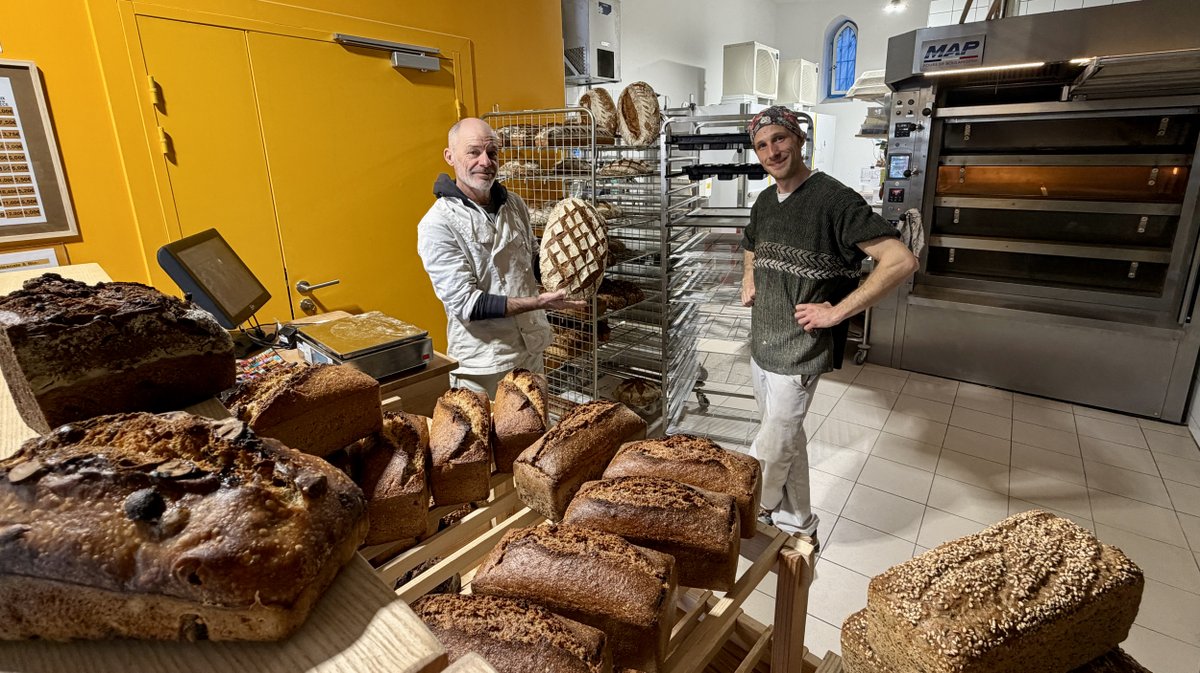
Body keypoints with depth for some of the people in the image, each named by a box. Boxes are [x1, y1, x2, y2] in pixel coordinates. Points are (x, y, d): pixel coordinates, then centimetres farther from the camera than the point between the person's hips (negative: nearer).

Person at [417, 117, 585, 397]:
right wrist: (539, 302, -24)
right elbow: (466, 303, -20)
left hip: (532, 349, 6)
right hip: (483, 364, -6)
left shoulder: (514, 203, 3)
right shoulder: (438, 223, -16)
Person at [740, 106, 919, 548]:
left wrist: (836, 312, -20)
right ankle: (798, 527, 35)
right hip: (762, 343, 8)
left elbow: (901, 261, -21)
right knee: (787, 440, 18)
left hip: (799, 350, -8)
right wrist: (749, 279, 9)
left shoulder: (833, 199, -15)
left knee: (771, 450, 2)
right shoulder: (765, 202, 9)